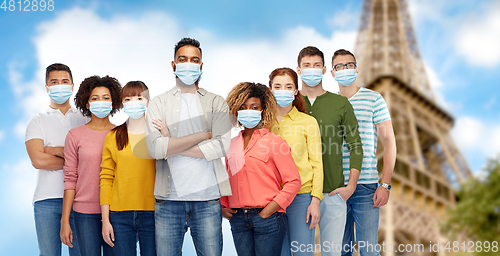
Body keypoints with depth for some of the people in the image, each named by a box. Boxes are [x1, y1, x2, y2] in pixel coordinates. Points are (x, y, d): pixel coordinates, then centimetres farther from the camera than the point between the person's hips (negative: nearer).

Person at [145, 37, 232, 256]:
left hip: (208, 198, 0)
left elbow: (221, 146, -6)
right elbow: (154, 148, -8)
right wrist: (203, 135, -7)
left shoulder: (216, 102, 11)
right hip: (169, 199, 0)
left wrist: (172, 145, -6)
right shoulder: (159, 103, 9)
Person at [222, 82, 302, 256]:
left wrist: (270, 209, -11)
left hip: (267, 217, -4)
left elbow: (293, 181, -5)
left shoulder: (275, 142, 0)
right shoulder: (232, 145, 13)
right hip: (238, 219, 4)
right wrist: (223, 206, 6)